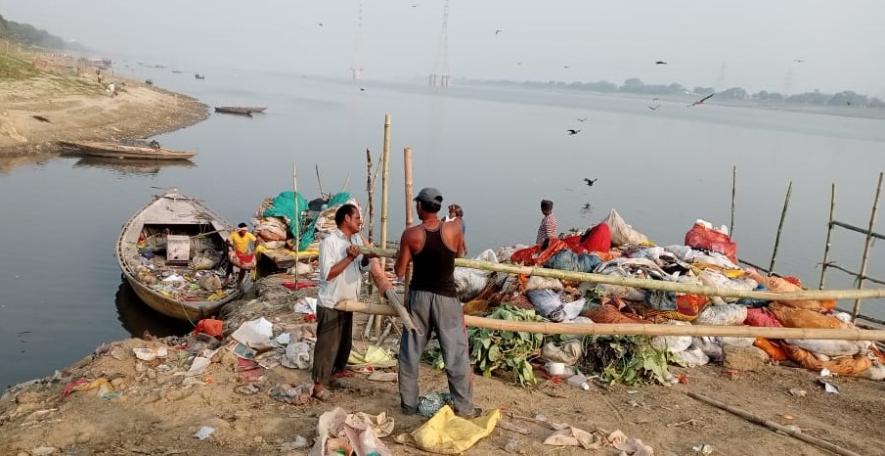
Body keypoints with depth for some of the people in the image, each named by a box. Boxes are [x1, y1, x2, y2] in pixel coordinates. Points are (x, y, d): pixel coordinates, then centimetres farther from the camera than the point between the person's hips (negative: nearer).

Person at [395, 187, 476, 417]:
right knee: (456, 353, 6)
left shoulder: (411, 234, -9)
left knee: (410, 352, 14)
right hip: (446, 297, -1)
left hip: (419, 296, 1)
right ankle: (464, 407, 13)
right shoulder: (453, 229, -8)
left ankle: (409, 403, 23)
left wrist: (400, 258, 16)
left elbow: (400, 272, -3)